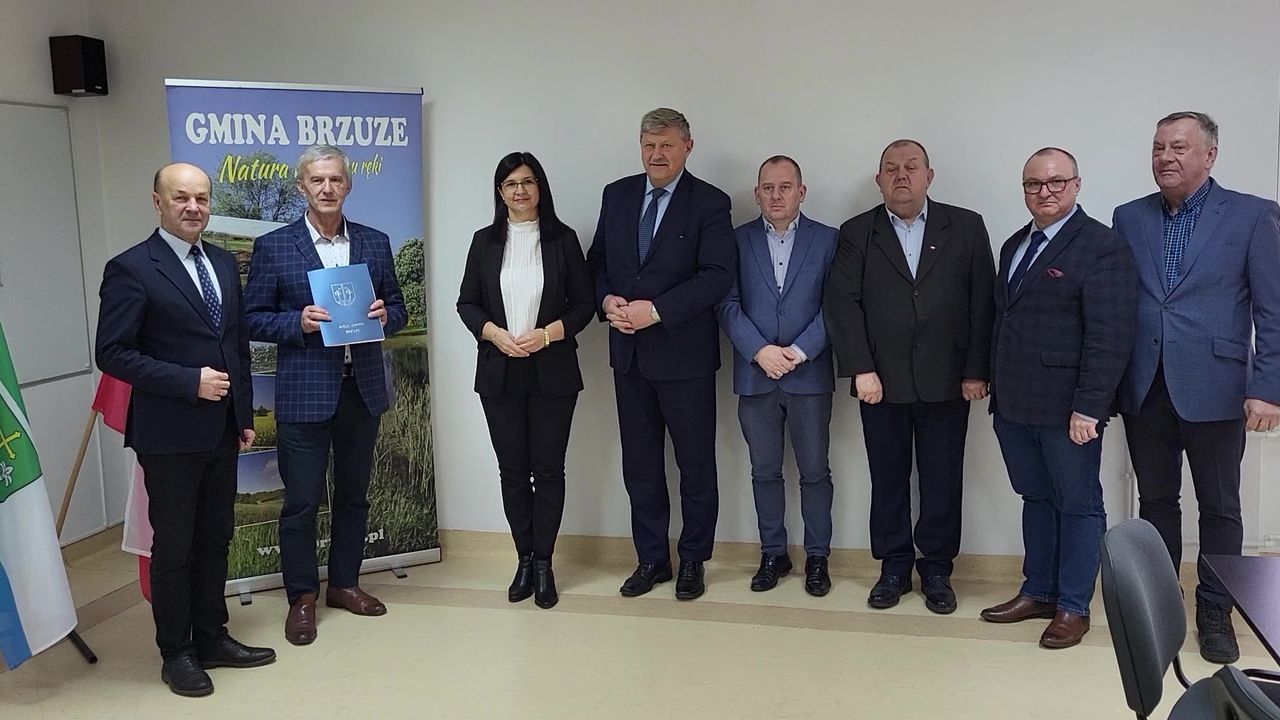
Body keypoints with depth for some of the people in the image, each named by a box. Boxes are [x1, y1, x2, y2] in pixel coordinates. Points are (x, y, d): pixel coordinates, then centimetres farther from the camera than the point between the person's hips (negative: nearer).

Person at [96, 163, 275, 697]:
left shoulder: (224, 263, 10)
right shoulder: (131, 268, -10)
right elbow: (112, 352, -14)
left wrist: (245, 415, 12)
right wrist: (189, 382, -20)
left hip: (222, 431, 6)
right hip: (169, 434, -6)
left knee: (215, 539, 15)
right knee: (174, 546, 6)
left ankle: (212, 638, 29)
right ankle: (176, 653, 21)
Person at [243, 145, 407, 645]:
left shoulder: (374, 243, 8)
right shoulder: (273, 247, -1)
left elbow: (397, 309, 13)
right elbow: (254, 320, -1)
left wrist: (384, 315, -9)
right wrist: (298, 323, -18)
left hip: (362, 387, 4)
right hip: (304, 391, -3)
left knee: (353, 493, 14)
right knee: (302, 500, 2)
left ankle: (344, 583, 30)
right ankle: (301, 597, 18)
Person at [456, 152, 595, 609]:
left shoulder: (563, 240, 1)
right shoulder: (485, 241, 6)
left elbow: (584, 302, 1)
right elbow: (467, 303, 7)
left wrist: (547, 334, -14)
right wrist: (494, 333, -11)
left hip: (552, 373, -1)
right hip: (499, 373, 2)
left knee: (548, 469, 3)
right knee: (512, 469, 7)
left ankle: (543, 563, 15)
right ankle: (524, 559, 20)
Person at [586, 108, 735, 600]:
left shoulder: (710, 203, -7)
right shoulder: (617, 195, 8)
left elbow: (717, 276, -15)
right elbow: (597, 261, 12)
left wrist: (656, 310, -22)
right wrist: (607, 300, -9)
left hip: (684, 354, -4)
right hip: (629, 354, 5)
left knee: (696, 464, 7)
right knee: (640, 465, 12)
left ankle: (692, 561, 23)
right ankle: (651, 559, 26)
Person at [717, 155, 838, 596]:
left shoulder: (827, 240, 3)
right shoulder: (737, 240, 5)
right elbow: (729, 305, -1)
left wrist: (798, 352, -13)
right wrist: (760, 351, -13)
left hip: (810, 375, -1)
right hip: (755, 375, 1)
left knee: (814, 472, 6)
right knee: (765, 472, 10)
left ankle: (817, 557, 19)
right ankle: (773, 554, 22)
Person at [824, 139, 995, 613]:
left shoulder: (966, 228, 4)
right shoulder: (857, 233, 5)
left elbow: (983, 302, 1)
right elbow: (843, 303, -2)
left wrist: (976, 371, -5)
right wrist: (861, 369, -10)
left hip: (947, 382, 0)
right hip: (881, 382, 1)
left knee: (942, 482, 7)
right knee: (887, 480, 9)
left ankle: (936, 570, 22)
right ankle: (894, 568, 23)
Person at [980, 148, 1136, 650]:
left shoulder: (1103, 247, -10)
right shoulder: (1014, 246, 14)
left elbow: (1109, 338, -16)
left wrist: (1088, 408, -20)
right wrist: (996, 387, 12)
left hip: (1066, 409, -7)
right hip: (1014, 405, 7)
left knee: (1078, 505, 6)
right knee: (1036, 499, 16)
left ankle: (1073, 607, 17)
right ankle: (1038, 592, 27)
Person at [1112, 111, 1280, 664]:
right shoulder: (1129, 218, 8)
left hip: (1213, 388, -3)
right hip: (1144, 389, 3)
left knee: (1219, 507, 8)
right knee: (1155, 500, 13)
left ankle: (1215, 615, 22)